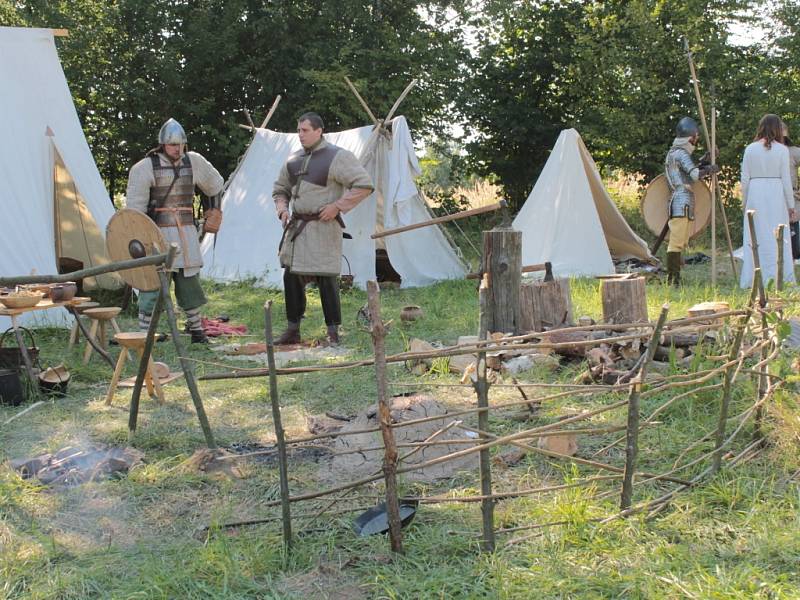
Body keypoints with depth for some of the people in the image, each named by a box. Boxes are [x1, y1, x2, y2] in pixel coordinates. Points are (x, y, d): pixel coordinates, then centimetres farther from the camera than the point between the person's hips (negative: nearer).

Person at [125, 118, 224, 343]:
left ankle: (196, 329, 22)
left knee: (190, 282, 10)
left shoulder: (193, 162, 6)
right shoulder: (145, 168, -7)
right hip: (158, 233, -4)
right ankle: (144, 334, -3)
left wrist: (213, 209, 33)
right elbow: (134, 206, -7)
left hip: (186, 232, 4)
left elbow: (215, 183, 26)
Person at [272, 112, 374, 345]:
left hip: (323, 228, -6)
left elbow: (364, 185, -12)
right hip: (296, 227, 7)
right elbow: (280, 189, 28)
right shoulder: (294, 160, 13)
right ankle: (292, 330, 16)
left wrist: (337, 206, -15)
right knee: (291, 279, 6)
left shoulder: (337, 157, -7)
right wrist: (282, 209, 8)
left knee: (327, 280, -6)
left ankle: (333, 333, 3)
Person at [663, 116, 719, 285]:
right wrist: (711, 169, -7)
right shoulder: (681, 153, -10)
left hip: (684, 204, 11)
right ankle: (673, 279, -13)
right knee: (677, 242, -12)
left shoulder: (673, 152, 21)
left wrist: (703, 162, 13)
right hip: (681, 203, -11)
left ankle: (674, 278, 14)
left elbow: (690, 173, 23)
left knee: (681, 242, 12)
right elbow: (695, 175, -23)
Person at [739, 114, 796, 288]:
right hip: (776, 195, -2)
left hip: (755, 195, 2)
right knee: (777, 238, 2)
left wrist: (744, 202, 13)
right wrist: (790, 204, 5)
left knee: (755, 238, 4)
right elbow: (786, 178, -2)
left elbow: (744, 179, 3)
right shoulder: (781, 150, -3)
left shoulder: (750, 149, 2)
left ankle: (752, 281, 4)